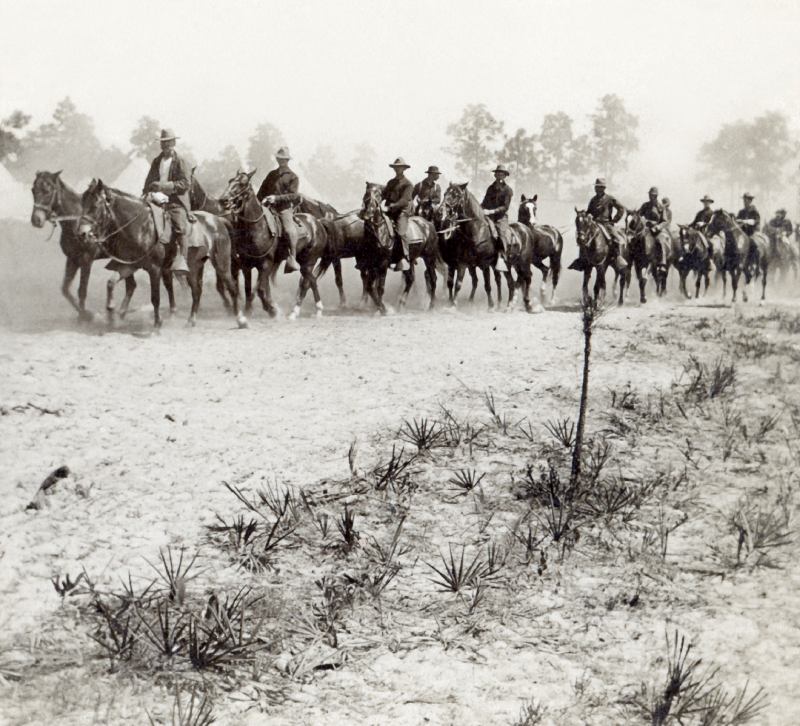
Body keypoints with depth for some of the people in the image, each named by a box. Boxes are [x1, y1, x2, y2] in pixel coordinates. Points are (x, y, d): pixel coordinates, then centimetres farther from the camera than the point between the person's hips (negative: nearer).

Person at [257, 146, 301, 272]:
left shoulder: (293, 177, 3)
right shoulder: (271, 174, 18)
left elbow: (293, 195, -7)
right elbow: (262, 191, 19)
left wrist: (276, 198, -18)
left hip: (284, 209, -5)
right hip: (269, 208, 5)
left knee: (290, 230, -25)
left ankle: (292, 259, -16)